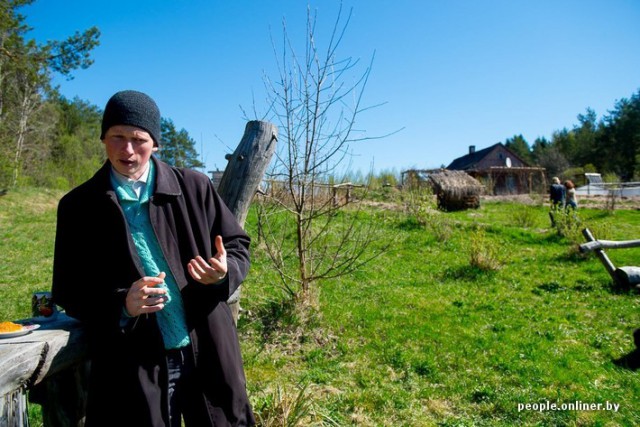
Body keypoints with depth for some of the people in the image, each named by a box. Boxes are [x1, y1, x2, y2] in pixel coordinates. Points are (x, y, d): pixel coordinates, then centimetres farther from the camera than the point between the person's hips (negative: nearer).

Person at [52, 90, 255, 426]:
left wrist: (225, 272, -15)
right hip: (133, 368, -1)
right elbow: (67, 291, 4)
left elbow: (237, 246, 8)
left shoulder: (195, 187, 1)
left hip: (207, 356, 1)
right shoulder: (79, 206, 1)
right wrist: (120, 304, -16)